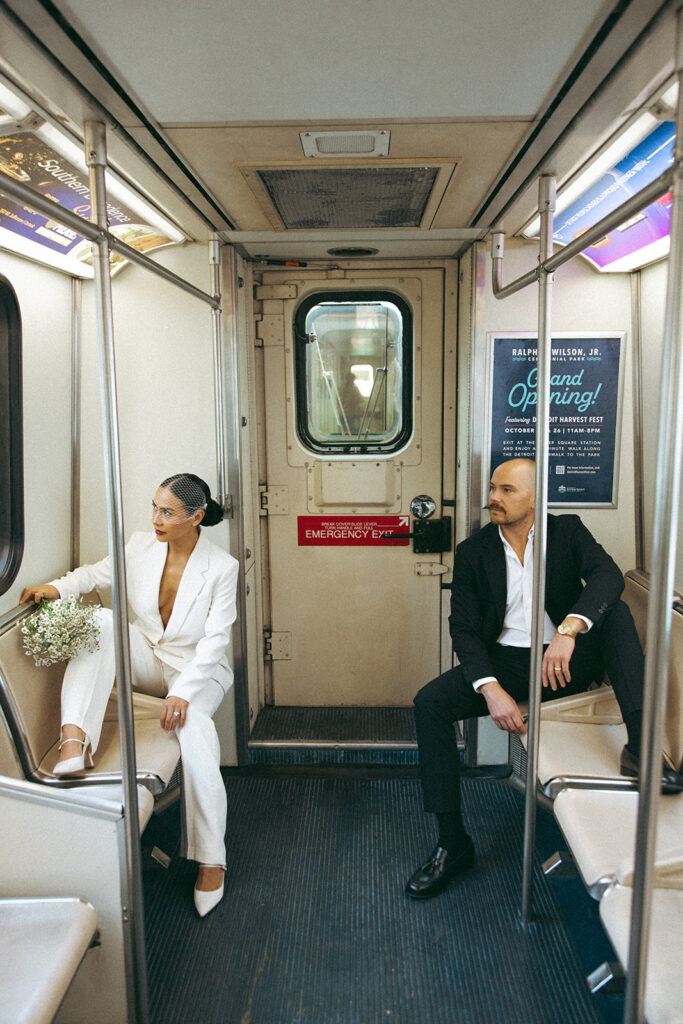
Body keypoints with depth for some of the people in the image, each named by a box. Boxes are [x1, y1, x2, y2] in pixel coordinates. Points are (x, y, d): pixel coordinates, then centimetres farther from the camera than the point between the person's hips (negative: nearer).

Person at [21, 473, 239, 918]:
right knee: (100, 620, -24)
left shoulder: (222, 567, -17)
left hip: (198, 669, -4)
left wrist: (184, 692, -28)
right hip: (147, 659, 4)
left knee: (192, 722, -34)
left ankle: (211, 859, -21)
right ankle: (75, 737, -34)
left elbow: (215, 639, -19)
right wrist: (57, 587, -12)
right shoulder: (141, 547, -6)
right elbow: (98, 572, 9)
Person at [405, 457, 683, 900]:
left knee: (617, 612, -25)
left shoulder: (567, 531, 1)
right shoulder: (473, 552, 2)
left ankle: (640, 745, -30)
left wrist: (569, 629, -37)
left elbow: (608, 574, -19)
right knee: (430, 703, -21)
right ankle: (453, 843, -12)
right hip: (504, 662, 1)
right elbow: (464, 627, -4)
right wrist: (491, 688, -21)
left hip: (568, 661, -1)